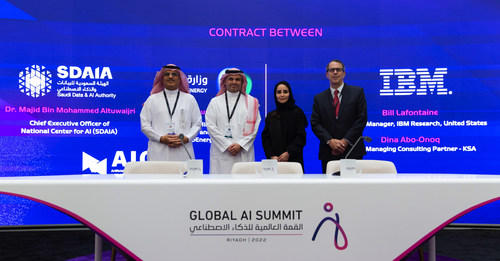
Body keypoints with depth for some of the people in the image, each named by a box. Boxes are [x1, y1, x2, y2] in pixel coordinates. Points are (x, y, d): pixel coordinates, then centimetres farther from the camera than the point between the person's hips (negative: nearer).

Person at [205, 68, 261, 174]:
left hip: (244, 152, 0)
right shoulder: (215, 102, 11)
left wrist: (241, 145, -8)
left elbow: (254, 126, 4)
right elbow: (210, 126, 2)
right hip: (221, 152, 0)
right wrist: (227, 145, -7)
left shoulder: (251, 102, 11)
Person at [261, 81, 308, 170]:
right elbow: (265, 138, 8)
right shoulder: (271, 116, 12)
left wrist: (288, 153, -14)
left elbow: (301, 137, -3)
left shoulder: (297, 112, 3)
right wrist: (271, 156, -6)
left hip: (293, 159, -2)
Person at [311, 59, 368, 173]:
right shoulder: (319, 98, 11)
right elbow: (315, 123, 4)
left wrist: (345, 140, -10)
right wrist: (330, 141, -11)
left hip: (352, 151, -1)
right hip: (328, 153, 1)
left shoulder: (357, 92, 7)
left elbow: (362, 119, -1)